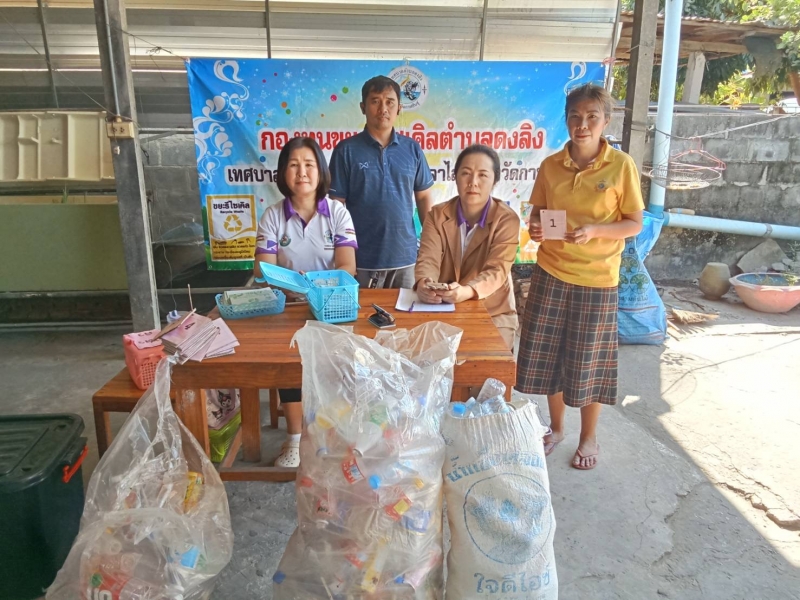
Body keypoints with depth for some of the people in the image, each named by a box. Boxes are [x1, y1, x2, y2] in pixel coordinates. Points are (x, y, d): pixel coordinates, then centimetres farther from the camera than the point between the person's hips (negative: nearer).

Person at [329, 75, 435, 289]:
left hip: (405, 256, 3)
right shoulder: (346, 150, -3)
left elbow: (424, 197, 10)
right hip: (362, 259, -2)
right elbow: (336, 205, -2)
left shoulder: (412, 149, 5)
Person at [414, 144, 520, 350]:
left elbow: (497, 270, -21)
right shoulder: (437, 215, 0)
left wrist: (467, 291, -42)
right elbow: (428, 259, -13)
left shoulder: (507, 219, -9)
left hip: (493, 313, -2)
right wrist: (423, 284, -37)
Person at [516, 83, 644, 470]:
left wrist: (594, 230, -21)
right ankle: (556, 428, 33)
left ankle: (588, 437, 30)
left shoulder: (621, 165, -7)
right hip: (551, 273, 3)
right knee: (547, 354, 11)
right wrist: (535, 228, -13)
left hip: (596, 278, -3)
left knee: (588, 361, 8)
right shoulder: (551, 165, 1)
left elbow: (634, 224, -4)